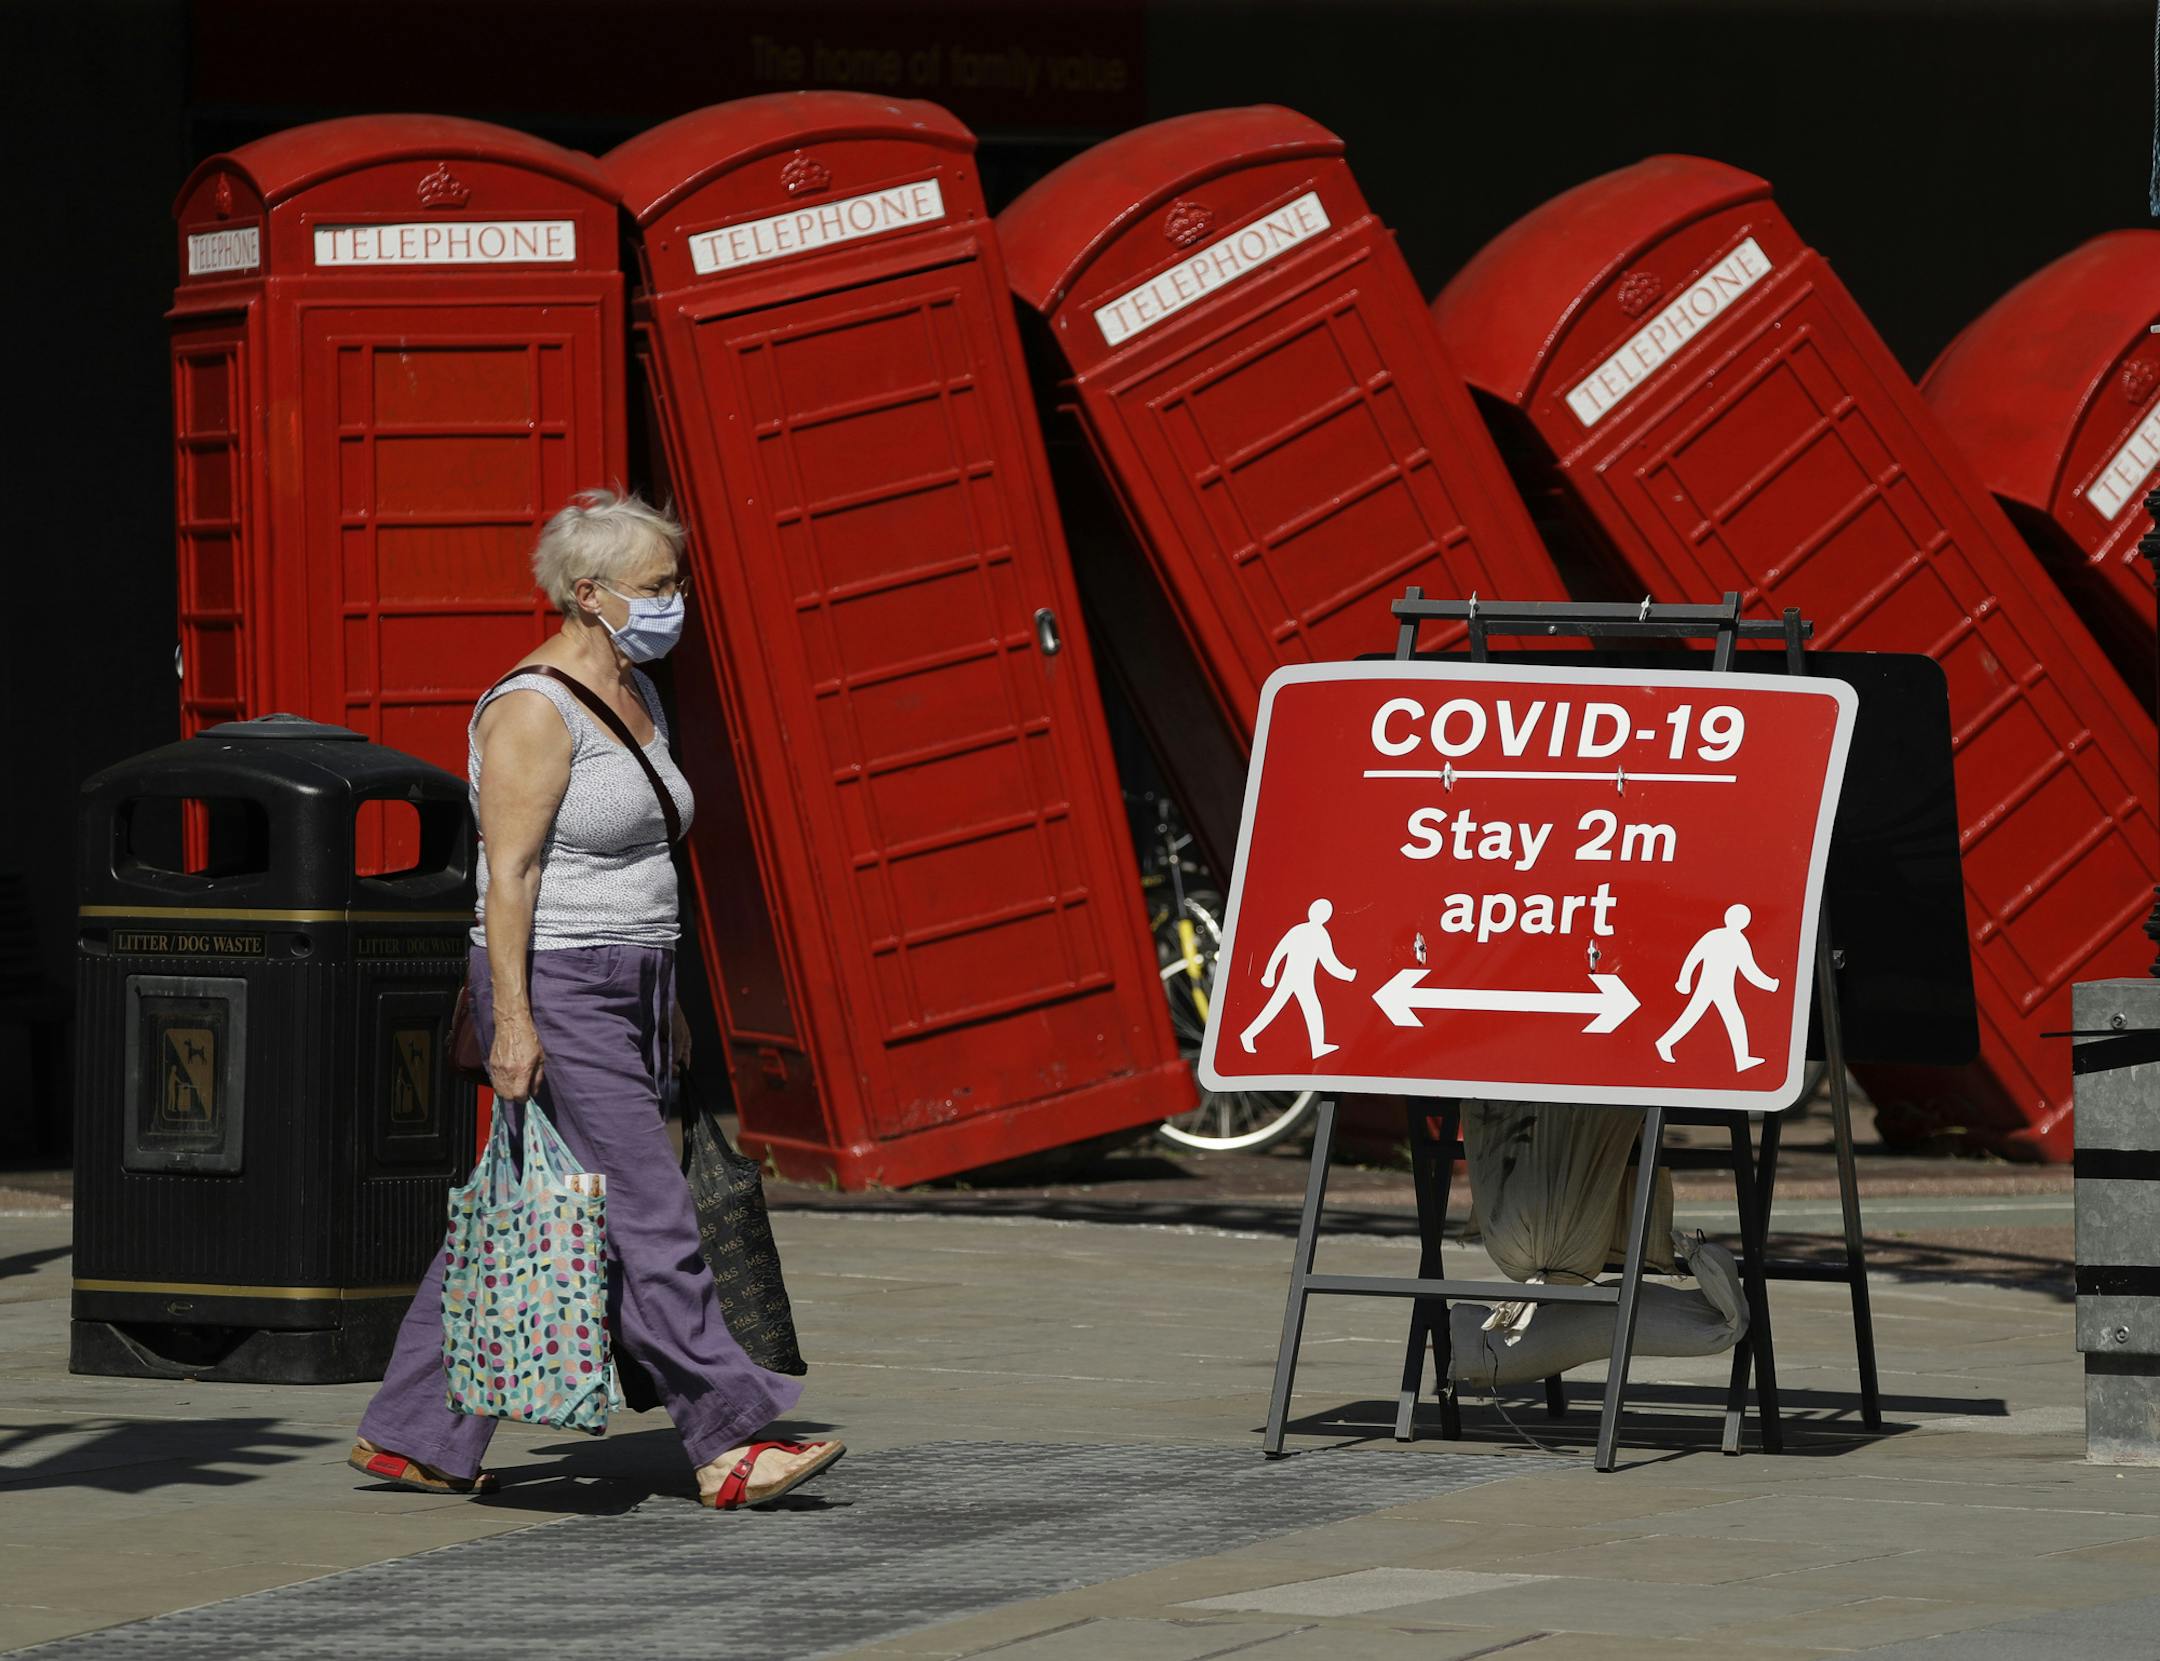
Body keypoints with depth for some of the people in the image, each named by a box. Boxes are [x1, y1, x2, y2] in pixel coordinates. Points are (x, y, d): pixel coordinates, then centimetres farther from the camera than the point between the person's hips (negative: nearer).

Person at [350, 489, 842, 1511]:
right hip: (554, 999, -10)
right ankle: (728, 1446, -8)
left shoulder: (635, 696, 13)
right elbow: (509, 873, -18)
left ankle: (412, 1438, 17)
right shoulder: (533, 712, -15)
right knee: (647, 1217, -9)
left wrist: (665, 1001, 21)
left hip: (621, 997, 10)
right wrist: (513, 1023, -22)